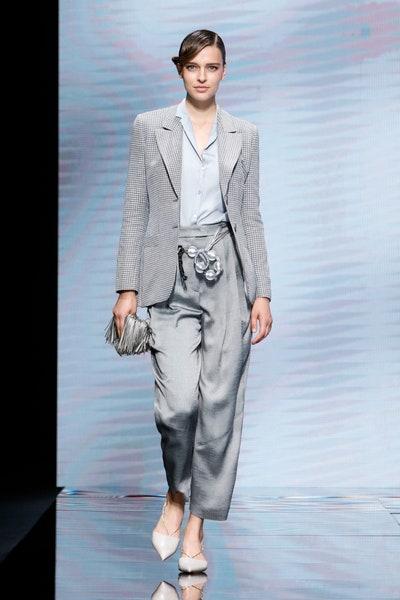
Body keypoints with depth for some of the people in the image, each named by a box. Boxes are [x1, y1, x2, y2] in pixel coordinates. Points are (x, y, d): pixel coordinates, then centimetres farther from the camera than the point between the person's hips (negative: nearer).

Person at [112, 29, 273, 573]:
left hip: (229, 274, 2)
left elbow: (251, 217, 9)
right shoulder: (149, 127, 6)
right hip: (172, 278, -1)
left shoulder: (244, 135, 10)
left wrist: (262, 293, 2)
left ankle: (196, 528, 12)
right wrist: (128, 287, -3)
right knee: (178, 401, -14)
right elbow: (135, 211, 3)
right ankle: (177, 492, 17)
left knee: (220, 402, -1)